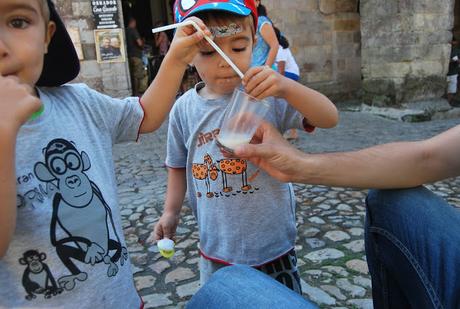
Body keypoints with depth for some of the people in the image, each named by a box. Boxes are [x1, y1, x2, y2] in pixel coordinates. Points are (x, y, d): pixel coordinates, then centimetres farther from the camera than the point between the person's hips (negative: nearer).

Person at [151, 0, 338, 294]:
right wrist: (171, 212, 4)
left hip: (274, 245, -2)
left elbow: (329, 118, -21)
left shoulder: (267, 94, -14)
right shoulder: (185, 109, -4)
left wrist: (286, 87, -36)